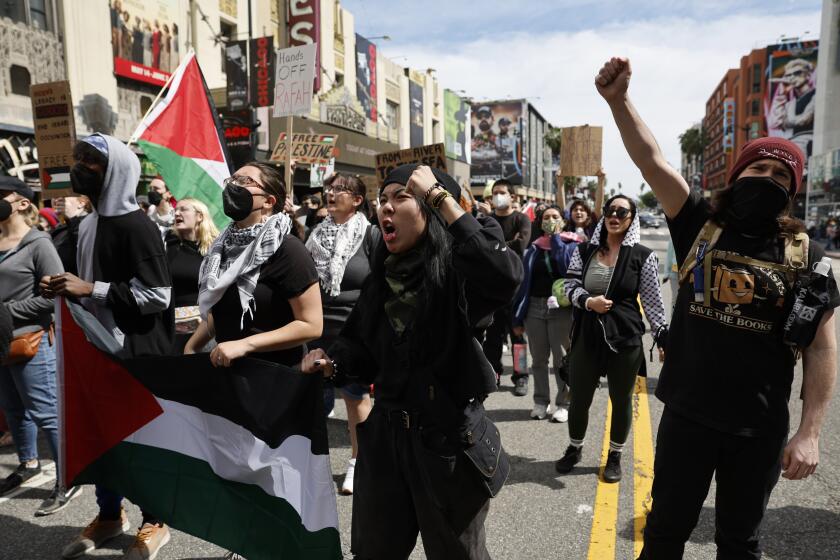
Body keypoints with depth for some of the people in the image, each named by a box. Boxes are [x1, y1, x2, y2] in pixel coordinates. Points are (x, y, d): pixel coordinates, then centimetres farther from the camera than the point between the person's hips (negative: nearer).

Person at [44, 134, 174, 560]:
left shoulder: (135, 226, -17)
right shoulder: (88, 224, 10)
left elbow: (157, 295, -21)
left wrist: (91, 290, -21)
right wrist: (66, 289, 2)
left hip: (137, 353, -8)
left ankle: (153, 523, 24)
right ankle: (109, 516, 37)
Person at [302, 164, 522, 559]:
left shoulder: (455, 269, -15)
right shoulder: (382, 277, 4)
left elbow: (505, 276, -38)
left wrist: (441, 197, -30)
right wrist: (330, 364, -6)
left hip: (449, 437, -5)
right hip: (384, 433, 6)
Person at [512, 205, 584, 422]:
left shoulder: (571, 244, 2)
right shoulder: (534, 249, 9)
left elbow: (567, 267, -20)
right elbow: (524, 282, 7)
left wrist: (556, 237, -11)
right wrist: (518, 317, 3)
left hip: (561, 309, -3)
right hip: (534, 308, 3)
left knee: (561, 359, 4)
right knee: (538, 359, 11)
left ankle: (563, 403, 17)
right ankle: (540, 402, 24)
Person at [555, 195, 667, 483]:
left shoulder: (643, 256, -5)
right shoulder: (584, 250, 3)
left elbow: (652, 302, -3)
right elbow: (570, 285, 2)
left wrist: (663, 337, -5)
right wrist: (588, 301, -17)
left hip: (625, 337, -2)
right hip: (587, 335, 2)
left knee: (621, 400, 12)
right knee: (579, 398, 11)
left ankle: (615, 456, 32)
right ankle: (574, 449, 35)